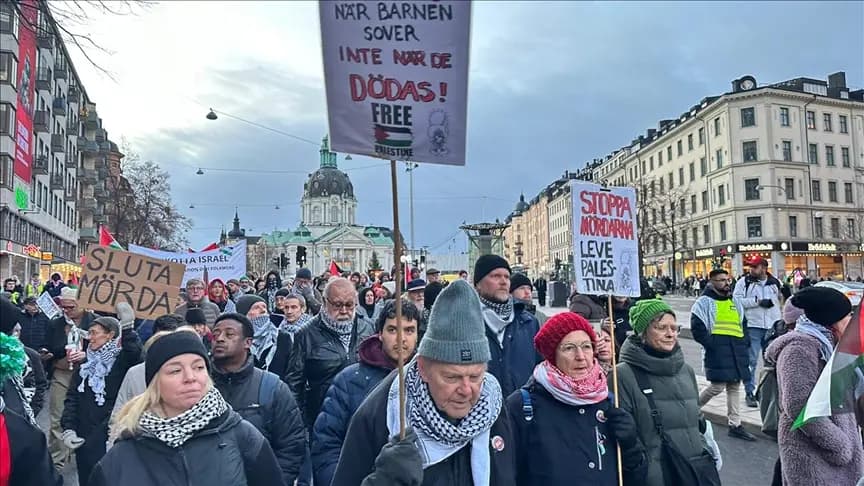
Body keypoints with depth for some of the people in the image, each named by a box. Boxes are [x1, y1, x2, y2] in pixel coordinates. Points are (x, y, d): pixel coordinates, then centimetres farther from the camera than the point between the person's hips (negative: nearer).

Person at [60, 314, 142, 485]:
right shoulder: (86, 363, 10)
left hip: (110, 438, -5)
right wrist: (68, 429, -1)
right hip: (83, 437, 6)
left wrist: (126, 326, -40)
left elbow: (135, 352, -31)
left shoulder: (123, 360, -6)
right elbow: (72, 398, 10)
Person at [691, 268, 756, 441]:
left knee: (735, 387, 9)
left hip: (736, 350, 8)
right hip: (717, 350, -7)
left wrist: (745, 342, 13)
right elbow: (697, 328, -11)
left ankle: (735, 426, 16)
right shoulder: (704, 302, -5)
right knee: (717, 386, -11)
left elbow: (743, 324, 28)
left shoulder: (734, 302, 19)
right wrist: (711, 344, -16)